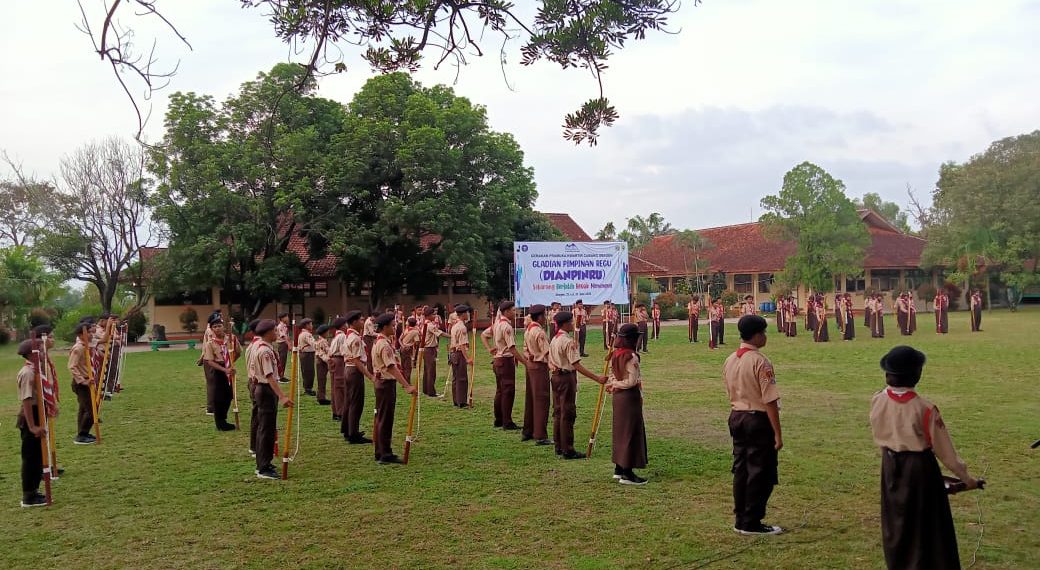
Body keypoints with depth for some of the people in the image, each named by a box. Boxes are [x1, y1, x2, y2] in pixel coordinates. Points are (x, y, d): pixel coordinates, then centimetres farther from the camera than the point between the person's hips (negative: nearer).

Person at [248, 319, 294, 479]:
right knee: (267, 430, -5)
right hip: (267, 390, -11)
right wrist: (282, 396, -37)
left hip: (258, 387, 11)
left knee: (262, 427, 18)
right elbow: (270, 377, -30)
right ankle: (263, 469, 0)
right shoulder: (265, 351, -22)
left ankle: (262, 463, 29)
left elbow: (250, 367, 18)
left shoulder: (255, 346, 9)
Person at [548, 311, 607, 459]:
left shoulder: (554, 339, 9)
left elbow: (550, 361, 13)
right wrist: (597, 378, -26)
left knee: (558, 412, 13)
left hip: (556, 376, 9)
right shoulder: (569, 342, -18)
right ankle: (568, 450, 0)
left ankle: (559, 447, 20)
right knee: (568, 414, -4)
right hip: (567, 377, -9)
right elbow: (576, 365, -24)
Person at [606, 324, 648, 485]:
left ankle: (619, 469, 24)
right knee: (631, 433, -2)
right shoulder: (631, 357, -18)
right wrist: (614, 384, -6)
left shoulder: (614, 355, 7)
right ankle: (627, 474, 1)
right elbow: (632, 381, -18)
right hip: (630, 397, -9)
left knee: (620, 431, 16)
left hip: (617, 396, 9)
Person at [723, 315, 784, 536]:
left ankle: (741, 520, 21)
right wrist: (777, 433, -15)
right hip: (758, 420, -8)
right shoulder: (760, 362, -17)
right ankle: (752, 523, 7)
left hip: (736, 418, 8)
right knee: (760, 473, 2)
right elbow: (770, 401, -18)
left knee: (741, 470, 14)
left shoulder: (730, 361, 6)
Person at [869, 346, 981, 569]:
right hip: (919, 468, -5)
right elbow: (943, 448, -13)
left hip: (890, 467, 5)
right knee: (925, 524, 10)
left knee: (895, 521, 21)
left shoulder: (877, 402, -11)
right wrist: (965, 477, 0)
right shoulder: (924, 408, -23)